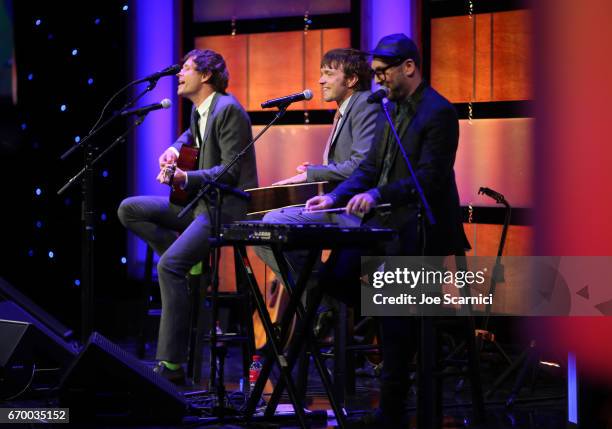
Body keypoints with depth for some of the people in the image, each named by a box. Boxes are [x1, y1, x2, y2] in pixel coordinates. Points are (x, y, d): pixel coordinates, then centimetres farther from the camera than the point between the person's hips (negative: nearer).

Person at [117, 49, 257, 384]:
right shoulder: (199, 110, 14)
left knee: (169, 266, -26)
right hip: (200, 201, 10)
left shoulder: (227, 110, -14)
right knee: (129, 210, 7)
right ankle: (189, 259, 0)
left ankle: (172, 363, -25)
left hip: (227, 207, -10)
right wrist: (174, 149, 15)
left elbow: (231, 172, -20)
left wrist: (184, 178, -28)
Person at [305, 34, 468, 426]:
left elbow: (429, 179, -22)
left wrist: (376, 195, -32)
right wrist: (335, 197, 0)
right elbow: (371, 166, 15)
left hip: (417, 229, -9)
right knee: (334, 276, 2)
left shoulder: (439, 113, -15)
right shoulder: (392, 109, 14)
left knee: (397, 320, -7)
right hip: (384, 219, 9)